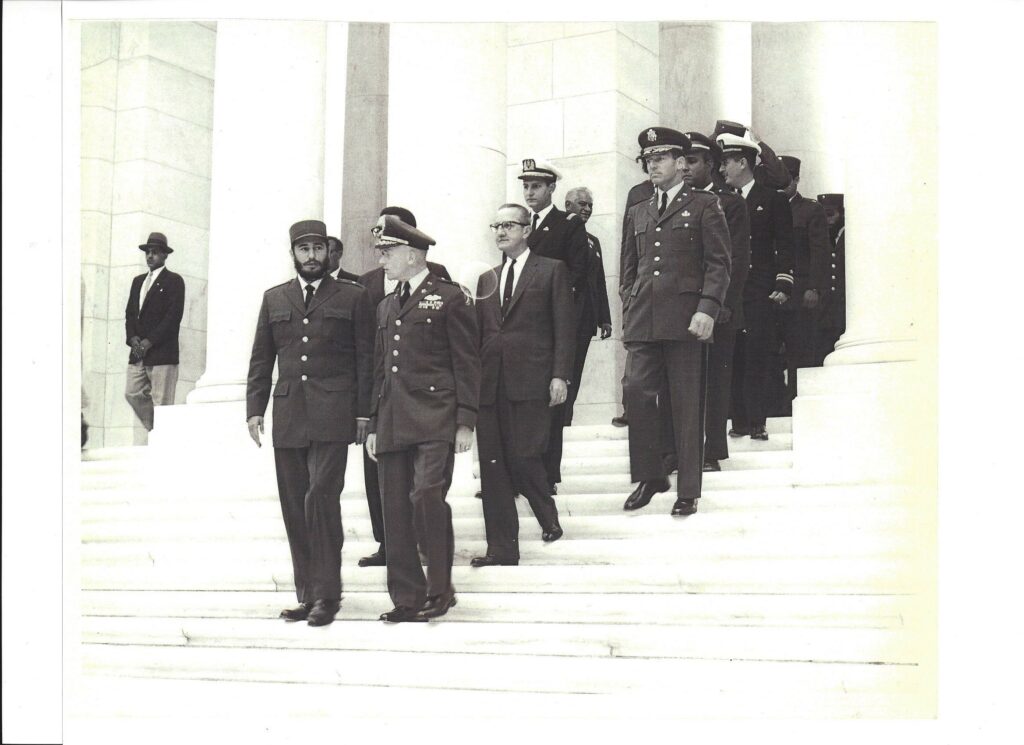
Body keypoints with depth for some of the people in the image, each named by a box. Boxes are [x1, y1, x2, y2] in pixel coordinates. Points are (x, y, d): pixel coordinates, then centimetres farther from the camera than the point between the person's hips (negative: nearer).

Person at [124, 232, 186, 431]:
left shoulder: (174, 281, -1)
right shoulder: (138, 281, 20)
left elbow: (173, 316, -10)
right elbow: (129, 313, 18)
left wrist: (149, 342, -14)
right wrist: (133, 338, -1)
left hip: (162, 353, -7)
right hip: (138, 353, 7)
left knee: (161, 402, -7)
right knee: (132, 394, 2)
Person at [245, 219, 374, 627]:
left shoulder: (353, 297, 7)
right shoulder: (274, 299, 16)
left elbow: (365, 359, 4)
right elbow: (261, 359, 16)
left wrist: (364, 412, -3)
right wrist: (254, 408, 6)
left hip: (331, 417, -4)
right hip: (287, 417, 4)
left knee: (321, 497, -15)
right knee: (294, 508, 5)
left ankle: (326, 593, -7)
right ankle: (307, 593, 12)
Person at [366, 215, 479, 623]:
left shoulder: (450, 298, 1)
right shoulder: (386, 307, 21)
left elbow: (466, 363, -2)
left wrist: (465, 421, -9)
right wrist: (373, 426, 18)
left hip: (435, 420, -6)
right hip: (393, 426, 7)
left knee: (426, 495, -19)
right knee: (395, 511, 3)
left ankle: (440, 588, -4)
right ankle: (407, 599, 9)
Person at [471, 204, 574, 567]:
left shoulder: (552, 271, 5)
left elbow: (563, 328, -1)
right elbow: (480, 332, 17)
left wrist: (559, 375, -10)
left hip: (530, 381, -5)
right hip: (490, 383, 5)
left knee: (524, 457, -9)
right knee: (492, 464, 1)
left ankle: (549, 519, 19)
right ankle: (502, 547, 6)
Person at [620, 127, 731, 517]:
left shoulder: (704, 206, 6)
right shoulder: (637, 213, 21)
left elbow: (718, 263, -1)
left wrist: (707, 309, -12)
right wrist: (628, 311, 12)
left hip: (684, 319, -4)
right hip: (643, 321, 4)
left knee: (686, 405, -2)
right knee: (636, 392, -7)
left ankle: (688, 491, 5)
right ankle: (649, 476, 9)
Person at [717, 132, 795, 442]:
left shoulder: (772, 199, 6)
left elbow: (784, 246, 3)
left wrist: (783, 285, -7)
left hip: (759, 291, -3)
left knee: (757, 358, -6)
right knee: (734, 359, -1)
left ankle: (757, 422, -4)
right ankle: (740, 421, 2)